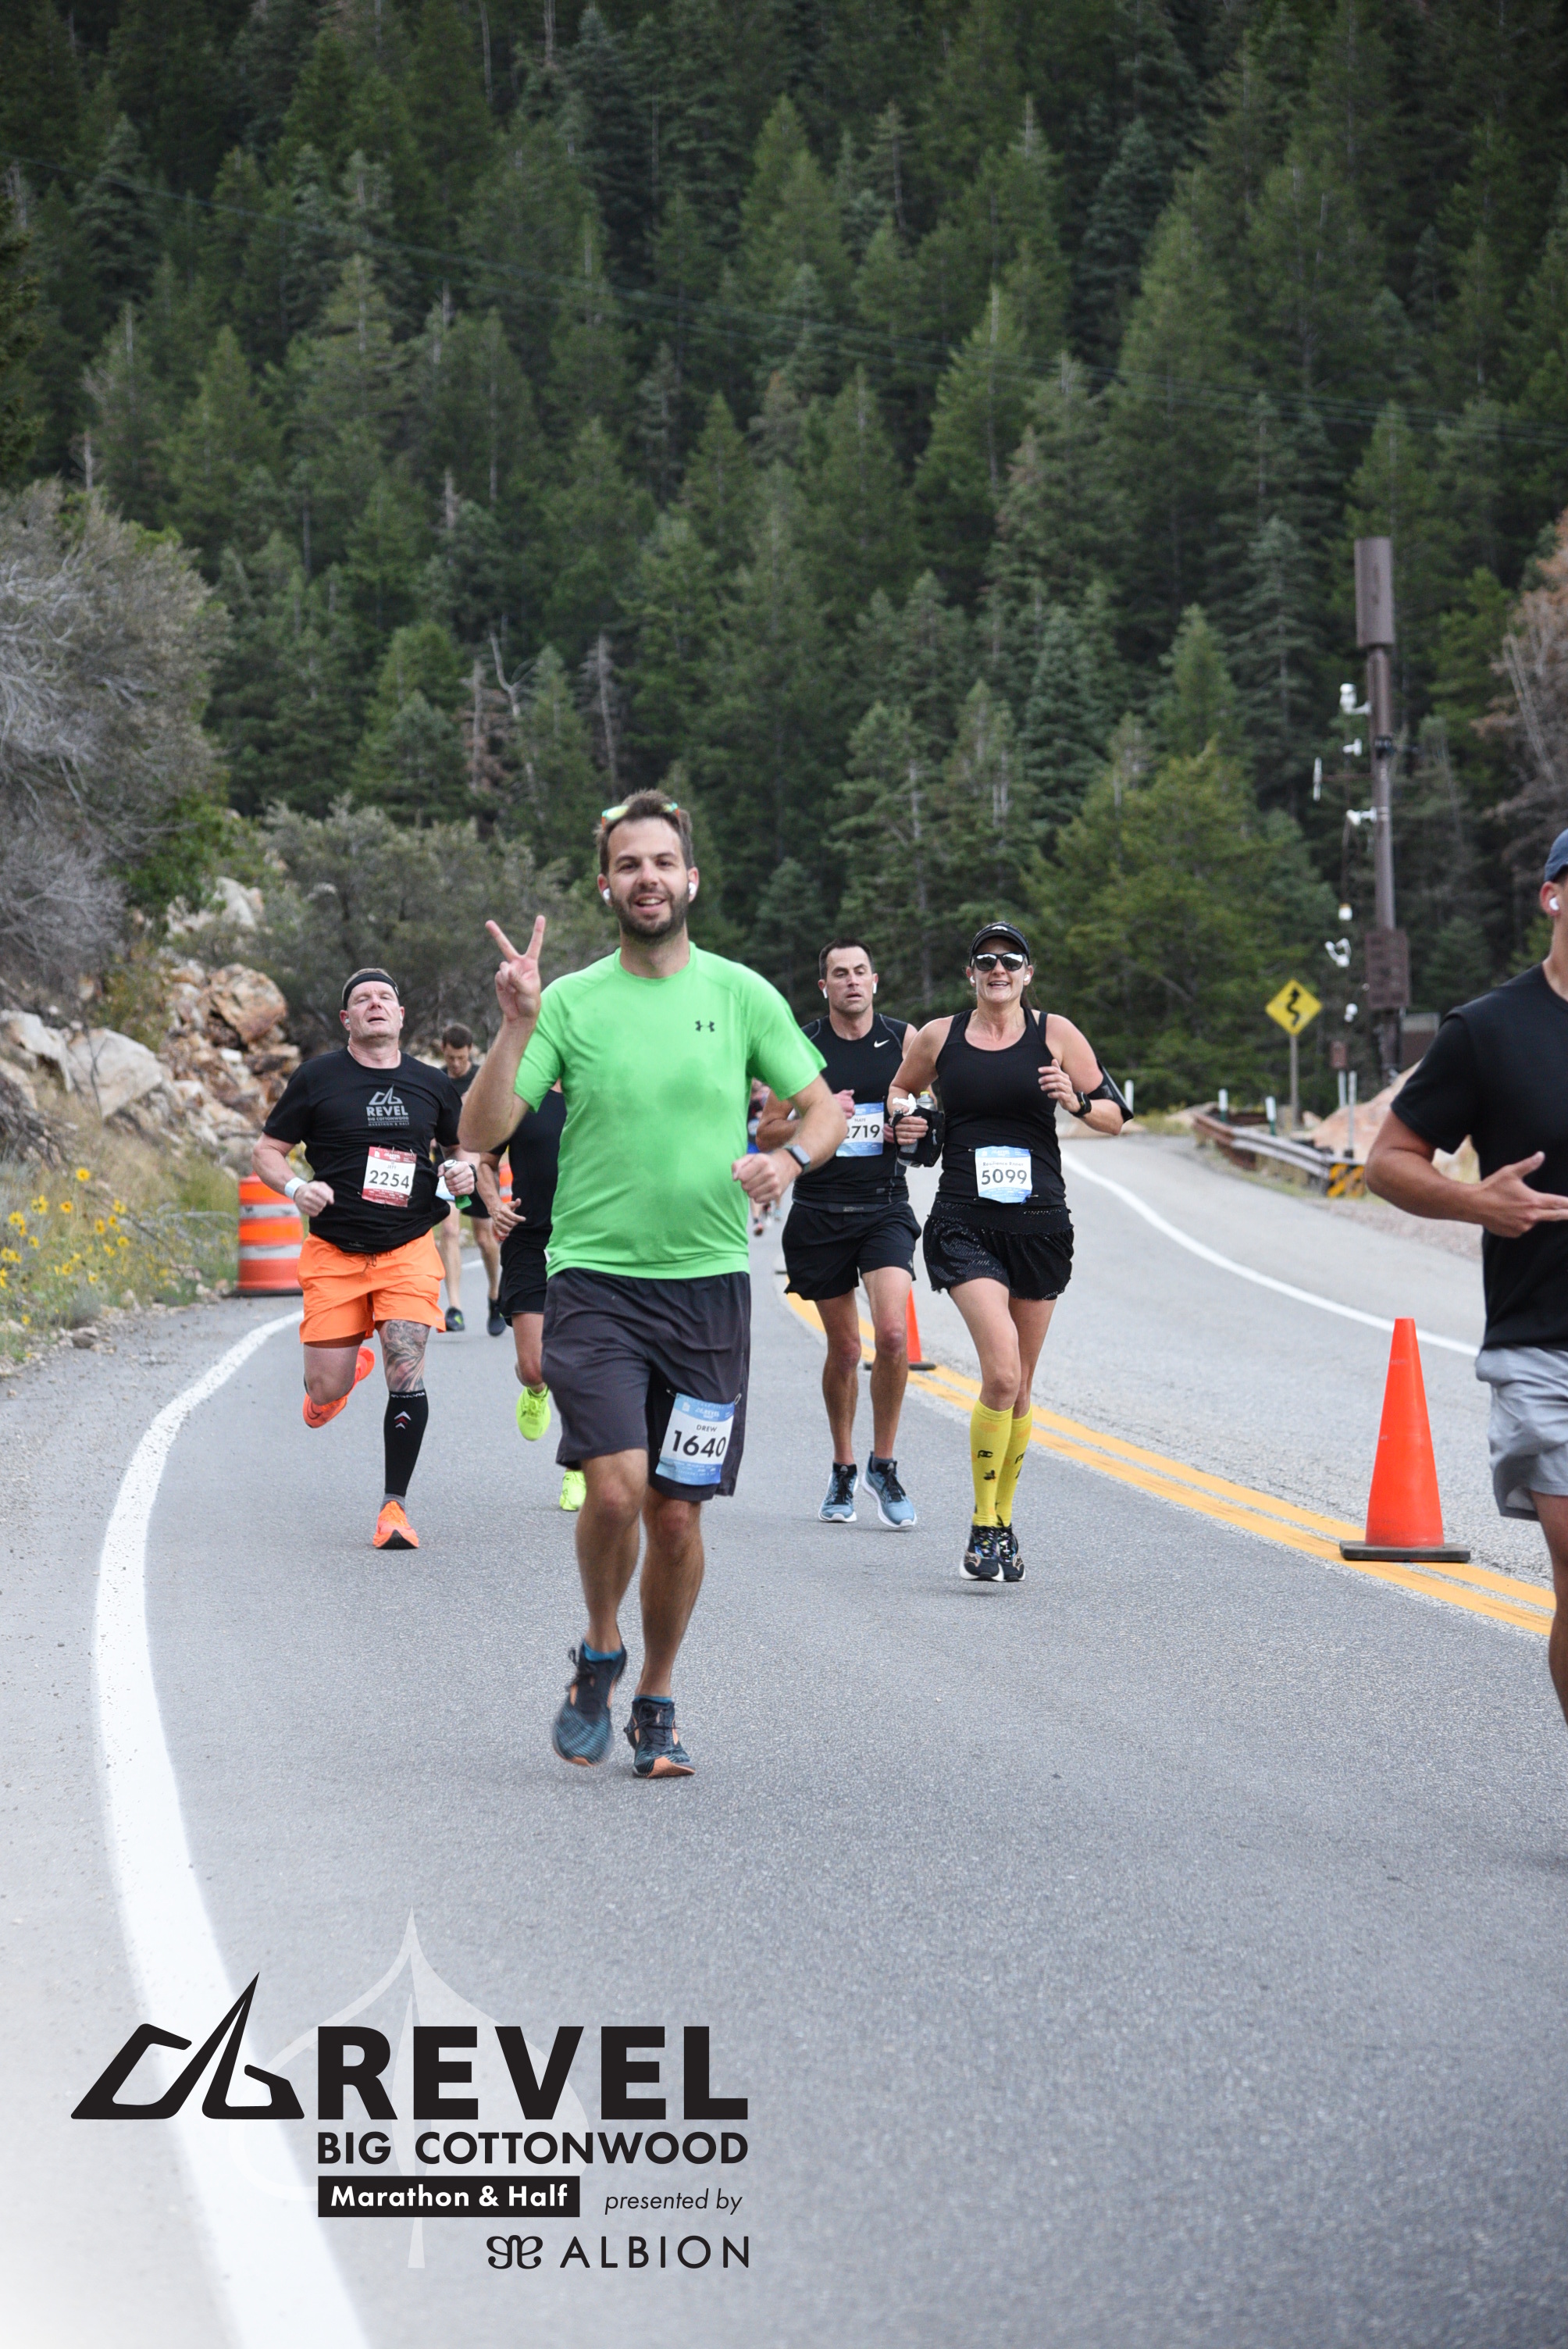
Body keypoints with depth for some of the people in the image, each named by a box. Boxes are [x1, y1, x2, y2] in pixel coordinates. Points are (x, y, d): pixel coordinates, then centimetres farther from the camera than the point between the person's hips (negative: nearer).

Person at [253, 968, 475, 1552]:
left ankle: (394, 1508, -4)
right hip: (333, 1252, -1)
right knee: (326, 1392, -1)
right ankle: (353, 1365, 38)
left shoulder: (431, 1084, 7)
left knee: (407, 1374, -15)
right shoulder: (317, 1078, 0)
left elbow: (462, 1146, 22)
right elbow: (266, 1151, 5)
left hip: (408, 1248, 1)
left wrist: (465, 1170, -2)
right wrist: (296, 1187, -15)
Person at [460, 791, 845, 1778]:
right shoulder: (571, 1001, 1)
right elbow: (481, 1133, -4)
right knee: (615, 1487, -18)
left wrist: (787, 1159, -9)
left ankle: (657, 1701, 23)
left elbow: (826, 1106, 13)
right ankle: (600, 1654, 10)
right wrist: (516, 1028, -17)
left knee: (678, 1514, 3)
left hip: (709, 1286, 2)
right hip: (595, 1279, -1)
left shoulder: (742, 993, 5)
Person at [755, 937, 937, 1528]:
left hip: (885, 1208, 0)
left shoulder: (904, 1040, 5)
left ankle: (884, 1464, -1)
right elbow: (766, 1134, 3)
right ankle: (843, 1471, 25)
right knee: (844, 1347, 6)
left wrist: (917, 1130, -7)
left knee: (893, 1333, -17)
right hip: (820, 1213, 0)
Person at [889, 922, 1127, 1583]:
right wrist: (903, 1115, 4)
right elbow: (899, 1090, 24)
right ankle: (982, 1527, -9)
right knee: (1001, 1372, -19)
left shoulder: (1055, 1034, 4)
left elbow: (1116, 1117, 6)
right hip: (964, 1224, -2)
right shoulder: (938, 1037, 6)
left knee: (1018, 1385, 10)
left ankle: (1003, 1523, 26)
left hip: (1039, 1224, 2)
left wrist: (1077, 1103, -13)